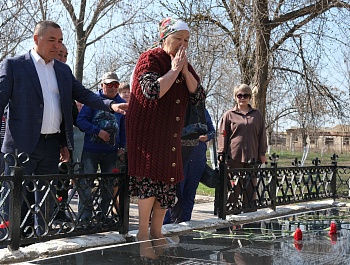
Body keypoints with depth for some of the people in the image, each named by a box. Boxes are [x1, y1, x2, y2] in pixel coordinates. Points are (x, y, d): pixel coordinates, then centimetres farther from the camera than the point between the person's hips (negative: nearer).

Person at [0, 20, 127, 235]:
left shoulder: (64, 70, 14)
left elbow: (84, 94, 12)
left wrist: (111, 105, -4)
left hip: (52, 146, 5)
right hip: (22, 145, -5)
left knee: (46, 203, 12)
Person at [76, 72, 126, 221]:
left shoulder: (121, 103, 9)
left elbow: (124, 128, 15)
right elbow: (81, 120, -8)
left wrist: (122, 146, 8)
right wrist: (98, 131, -16)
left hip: (111, 151, 4)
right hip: (91, 150, -3)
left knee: (108, 186, 9)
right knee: (87, 184, -3)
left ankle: (103, 214, 20)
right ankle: (85, 217, 3)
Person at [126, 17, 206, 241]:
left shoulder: (185, 64, 12)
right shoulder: (150, 58, -9)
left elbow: (199, 96, 2)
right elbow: (154, 91, -24)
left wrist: (185, 70, -7)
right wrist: (174, 70, -17)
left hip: (171, 134, 7)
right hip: (147, 129, -7)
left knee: (168, 180, 6)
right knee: (150, 179, -9)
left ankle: (156, 231, 16)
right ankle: (143, 233, 0)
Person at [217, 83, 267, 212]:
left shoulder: (257, 114, 12)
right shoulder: (229, 115, 5)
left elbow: (262, 134, 14)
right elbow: (223, 135, 4)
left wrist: (262, 153, 9)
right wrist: (221, 154, -2)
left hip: (252, 157, 2)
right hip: (234, 156, -2)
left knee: (250, 186, 6)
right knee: (233, 186, 0)